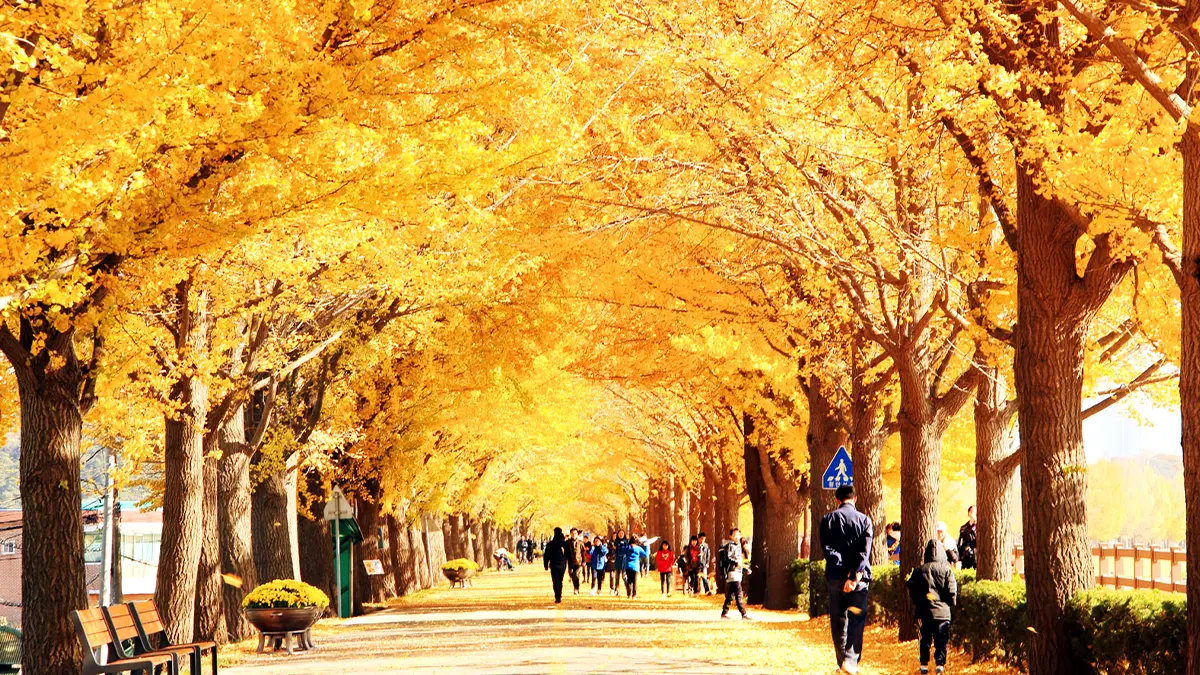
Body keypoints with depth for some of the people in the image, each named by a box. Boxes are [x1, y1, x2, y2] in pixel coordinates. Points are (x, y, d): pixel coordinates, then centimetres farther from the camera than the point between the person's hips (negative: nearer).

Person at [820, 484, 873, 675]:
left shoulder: (828, 519, 4)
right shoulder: (864, 520, 2)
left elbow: (826, 547, -6)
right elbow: (865, 552, -8)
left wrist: (842, 568, -11)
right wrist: (855, 576, -14)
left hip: (835, 576, 1)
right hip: (860, 577, -1)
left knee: (838, 621, 9)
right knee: (857, 619, 1)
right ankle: (851, 658, -15)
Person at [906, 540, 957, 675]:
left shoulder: (919, 570, 0)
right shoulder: (946, 570, -7)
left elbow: (911, 588, 3)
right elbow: (952, 590, -9)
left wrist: (917, 603, 16)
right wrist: (952, 604, 7)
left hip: (924, 611, 2)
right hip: (942, 611, -2)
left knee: (925, 639, 12)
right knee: (941, 640, 3)